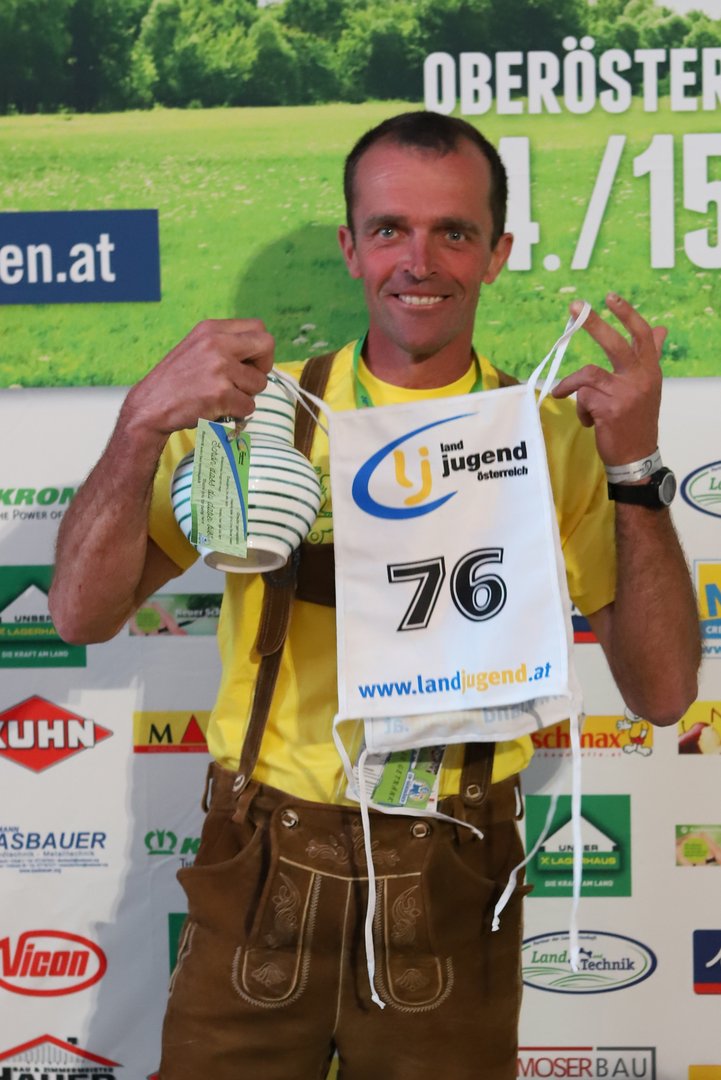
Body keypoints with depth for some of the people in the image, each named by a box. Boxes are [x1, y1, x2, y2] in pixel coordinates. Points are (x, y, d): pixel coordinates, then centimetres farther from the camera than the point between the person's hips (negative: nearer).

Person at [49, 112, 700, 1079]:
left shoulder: (555, 437, -3)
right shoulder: (261, 407, -1)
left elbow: (662, 693, -7)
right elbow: (83, 614, -7)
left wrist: (635, 468, -17)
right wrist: (145, 422, -21)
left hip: (450, 887, 0)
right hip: (263, 866, 1)